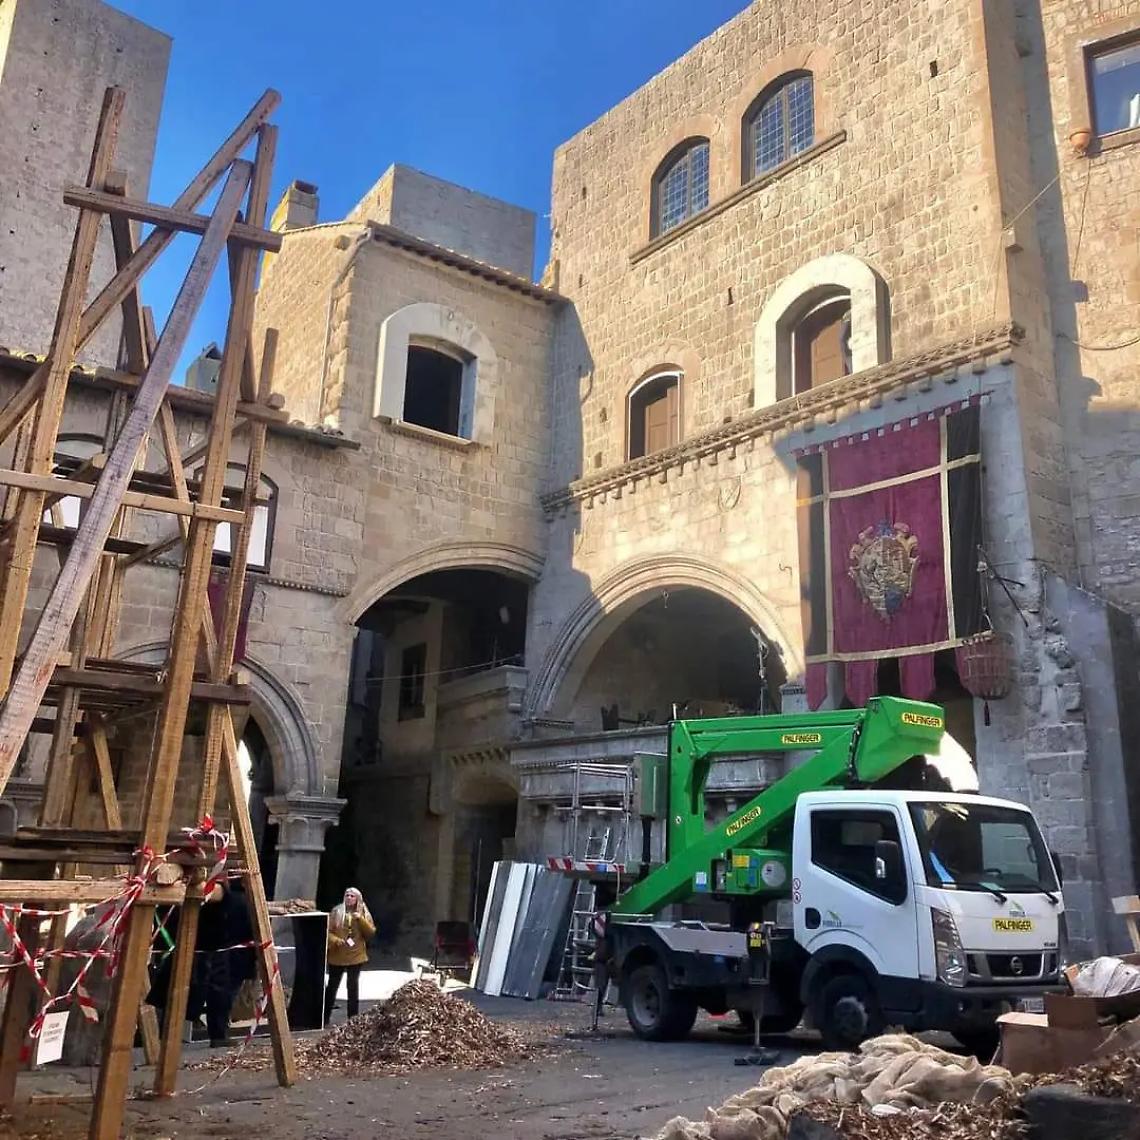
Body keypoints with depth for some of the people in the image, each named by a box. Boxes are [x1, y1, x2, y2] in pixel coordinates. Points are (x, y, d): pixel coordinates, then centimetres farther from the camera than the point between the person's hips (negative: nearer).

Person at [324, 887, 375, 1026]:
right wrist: (336, 941, -22)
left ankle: (353, 1018, 13)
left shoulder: (363, 914, 2)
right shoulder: (336, 912, -2)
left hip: (355, 956, 0)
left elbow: (371, 932, -6)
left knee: (353, 987, 4)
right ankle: (325, 1018, 20)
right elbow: (328, 931, -4)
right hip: (337, 956, 0)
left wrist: (360, 920, -18)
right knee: (332, 986, 9)